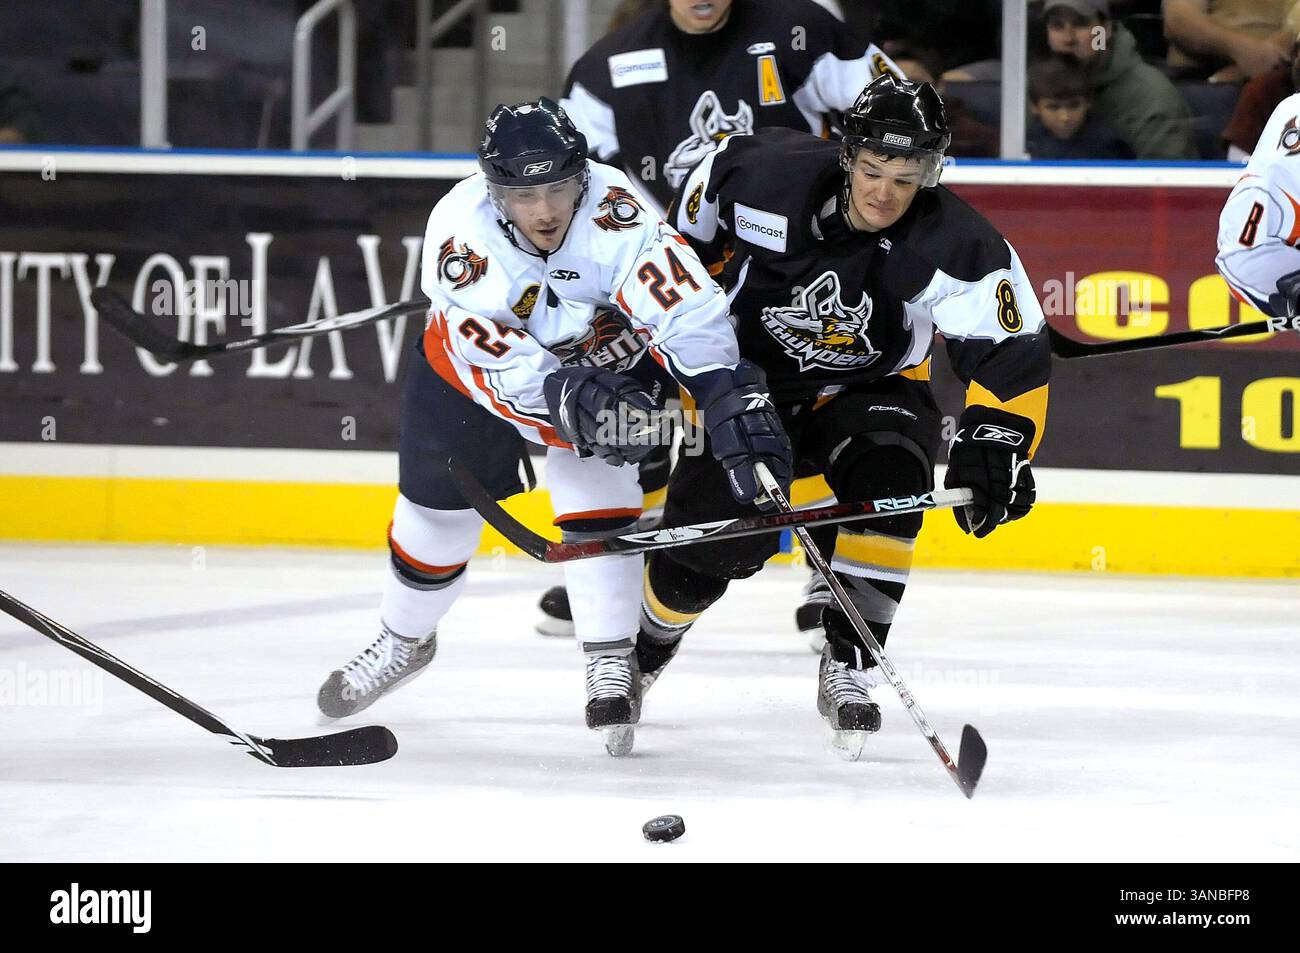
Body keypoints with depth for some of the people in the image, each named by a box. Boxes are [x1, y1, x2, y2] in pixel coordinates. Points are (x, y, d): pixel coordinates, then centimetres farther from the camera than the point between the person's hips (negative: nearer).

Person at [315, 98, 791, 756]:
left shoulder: (612, 209, -37)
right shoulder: (459, 233, -36)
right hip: (474, 365, 0)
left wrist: (729, 398, -58)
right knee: (437, 515, 9)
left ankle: (612, 662, -12)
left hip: (601, 356, 0)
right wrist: (575, 404, -53)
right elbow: (507, 369, -38)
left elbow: (682, 305, -45)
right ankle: (404, 641, 37)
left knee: (594, 498, -20)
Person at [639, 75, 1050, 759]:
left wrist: (994, 445, -42)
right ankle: (643, 644, 15)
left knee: (887, 486, -30)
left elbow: (1012, 356, -27)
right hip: (747, 375, -1)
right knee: (716, 530, -16)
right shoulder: (769, 176, -23)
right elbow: (693, 240, -1)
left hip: (869, 388, 1)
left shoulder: (955, 247, -25)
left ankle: (848, 667, -16)